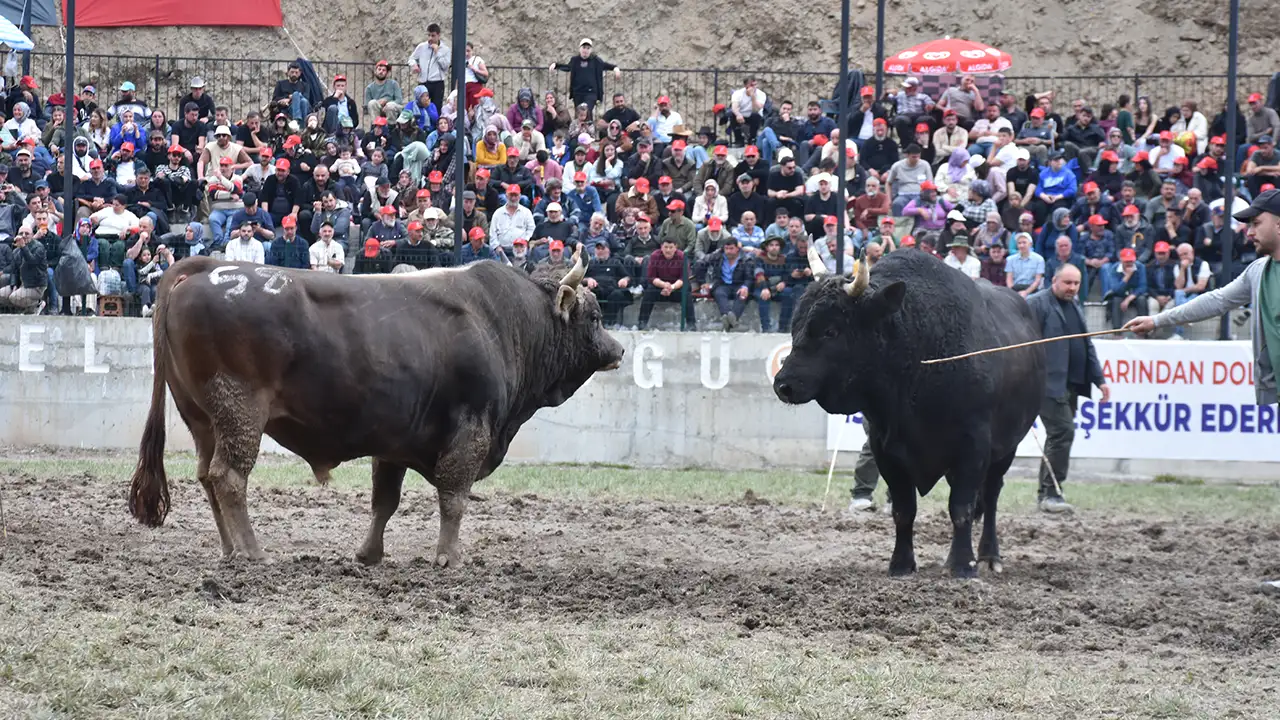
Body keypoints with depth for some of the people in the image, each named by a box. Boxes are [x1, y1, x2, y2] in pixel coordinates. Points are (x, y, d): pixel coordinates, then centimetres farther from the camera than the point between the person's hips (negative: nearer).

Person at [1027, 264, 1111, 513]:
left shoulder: (1074, 306, 21)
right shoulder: (1037, 304, -6)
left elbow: (1087, 345, 26)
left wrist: (1099, 379, 21)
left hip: (1071, 385, 8)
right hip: (1049, 384, -8)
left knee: (1059, 435, 10)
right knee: (1062, 432, -14)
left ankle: (1046, 492, 17)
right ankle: (1051, 492, -10)